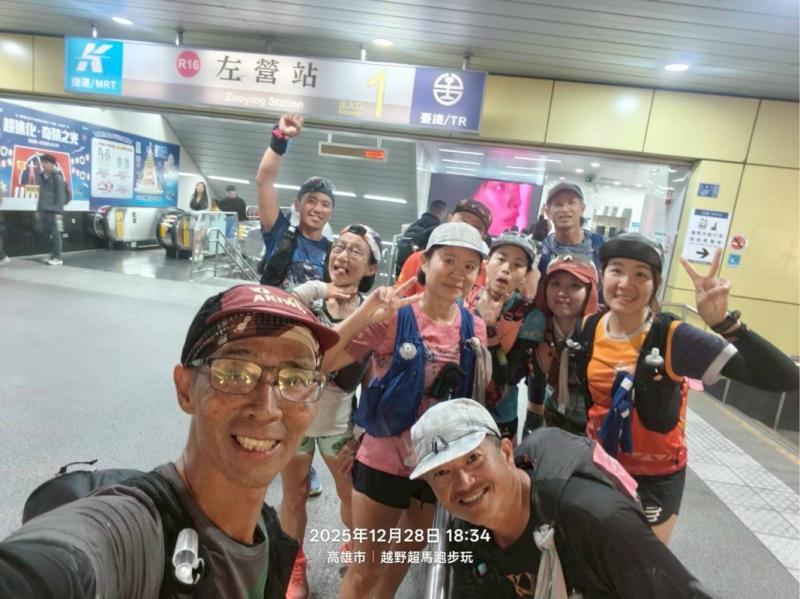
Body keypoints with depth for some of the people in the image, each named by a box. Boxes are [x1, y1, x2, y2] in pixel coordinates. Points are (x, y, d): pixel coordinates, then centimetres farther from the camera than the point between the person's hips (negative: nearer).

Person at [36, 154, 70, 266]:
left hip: (53, 210, -8)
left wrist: (59, 211, -16)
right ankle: (53, 255, 19)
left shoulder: (57, 177, -7)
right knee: (43, 230, 8)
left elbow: (60, 195, -11)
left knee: (55, 233, -3)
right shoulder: (42, 176, 15)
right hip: (44, 210, 8)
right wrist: (38, 209, 17)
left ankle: (57, 258, 3)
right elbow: (41, 193, 19)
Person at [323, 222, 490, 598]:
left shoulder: (475, 328, -5)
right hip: (383, 461, -4)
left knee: (402, 563, 27)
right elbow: (319, 363, -28)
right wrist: (365, 313, -36)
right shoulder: (392, 317, -19)